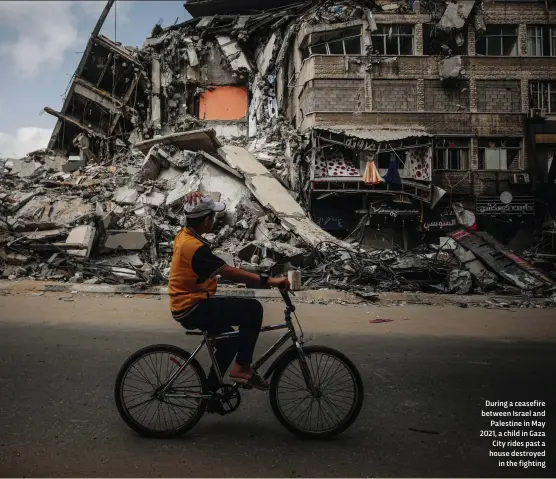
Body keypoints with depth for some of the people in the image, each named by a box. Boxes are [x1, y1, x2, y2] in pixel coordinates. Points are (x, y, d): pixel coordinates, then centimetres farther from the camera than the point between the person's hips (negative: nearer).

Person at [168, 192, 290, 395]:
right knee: (252, 308, -17)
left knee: (229, 340, 23)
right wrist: (269, 280, -33)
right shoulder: (195, 247, -25)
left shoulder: (183, 235, 5)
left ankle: (210, 391, 33)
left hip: (186, 306, 11)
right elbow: (230, 273, -32)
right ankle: (242, 368, -6)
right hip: (193, 309, -11)